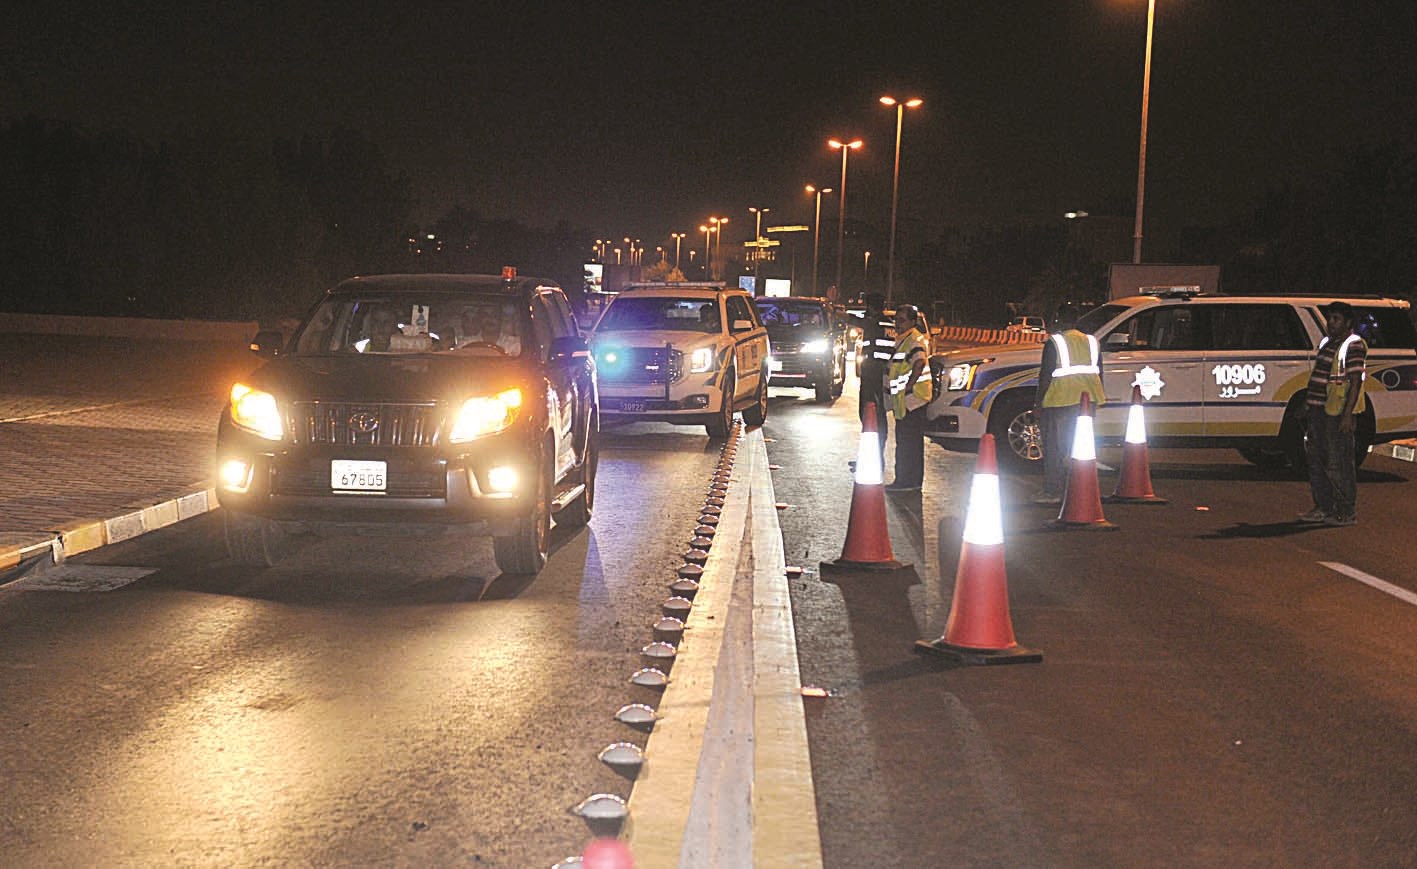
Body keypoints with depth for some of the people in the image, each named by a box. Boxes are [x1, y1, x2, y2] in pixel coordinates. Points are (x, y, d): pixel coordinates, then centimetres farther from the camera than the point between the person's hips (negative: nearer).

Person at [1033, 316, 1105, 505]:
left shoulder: (1054, 343, -8)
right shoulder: (1091, 341, 11)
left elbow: (1046, 374, -12)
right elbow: (1099, 372, 15)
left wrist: (1038, 401, -6)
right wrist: (1098, 397, 23)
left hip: (1060, 400, -6)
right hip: (1087, 399, 6)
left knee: (1054, 447, 1)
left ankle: (1053, 491, 1)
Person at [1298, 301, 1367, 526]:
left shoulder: (1353, 346, -10)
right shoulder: (1327, 343, 17)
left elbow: (1356, 382, -16)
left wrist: (1347, 415, -22)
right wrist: (1306, 404, 24)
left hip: (1338, 412, -9)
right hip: (1319, 410, 9)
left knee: (1338, 463, -6)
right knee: (1317, 461, 12)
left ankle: (1347, 513, 1)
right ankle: (1323, 507, 21)